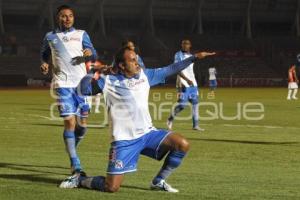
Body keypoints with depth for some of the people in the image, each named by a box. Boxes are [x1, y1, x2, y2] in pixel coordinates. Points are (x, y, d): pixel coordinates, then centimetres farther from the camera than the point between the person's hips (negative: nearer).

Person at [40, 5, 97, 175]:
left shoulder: (81, 34, 10)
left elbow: (93, 55, 6)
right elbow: (44, 54, 25)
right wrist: (45, 64, 4)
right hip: (63, 84, -2)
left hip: (81, 82, 2)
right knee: (69, 121, -12)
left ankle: (71, 149, 32)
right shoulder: (50, 37, 10)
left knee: (82, 122, 3)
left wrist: (90, 53, -17)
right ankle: (75, 165, -8)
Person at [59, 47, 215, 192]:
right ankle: (79, 180, 19)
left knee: (182, 145, -14)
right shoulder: (109, 82, -6)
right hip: (124, 140, -5)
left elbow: (170, 70, 10)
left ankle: (159, 181, 7)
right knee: (111, 188, -12)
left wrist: (195, 57, 7)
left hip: (148, 134, 5)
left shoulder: (144, 75, 7)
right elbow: (84, 89, -12)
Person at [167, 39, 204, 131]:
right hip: (184, 84, -7)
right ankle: (170, 119, 8)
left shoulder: (191, 56, 16)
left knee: (195, 103, 3)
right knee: (182, 104, -12)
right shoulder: (178, 55, -6)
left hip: (193, 83, 7)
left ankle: (196, 125, 6)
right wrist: (187, 80, -25)